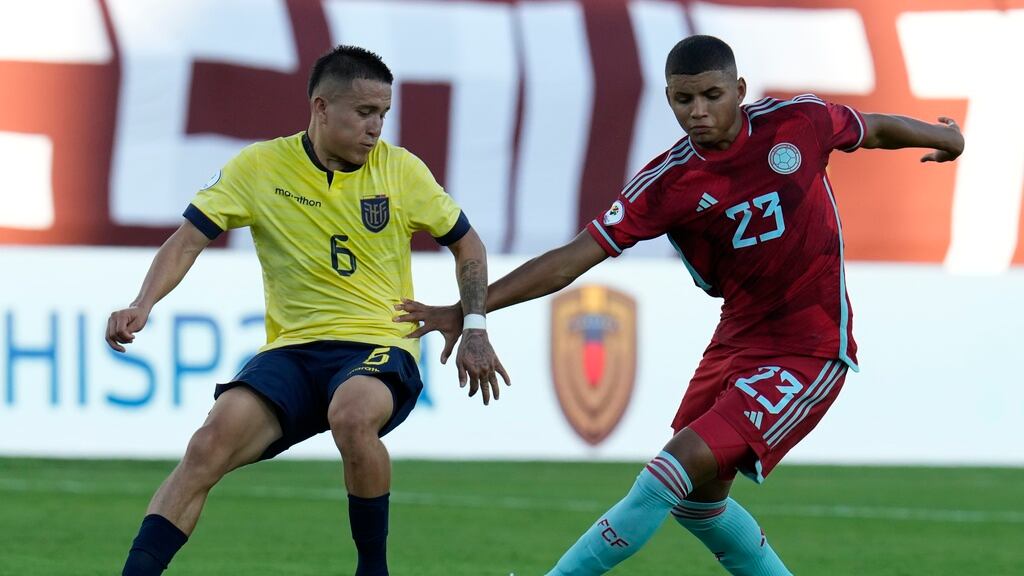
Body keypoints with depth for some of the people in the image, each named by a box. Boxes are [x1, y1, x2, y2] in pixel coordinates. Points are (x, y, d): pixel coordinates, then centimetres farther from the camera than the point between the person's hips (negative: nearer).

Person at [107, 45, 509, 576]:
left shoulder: (400, 169, 2)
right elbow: (189, 238, 0)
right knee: (212, 441, -25)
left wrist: (474, 329, 3)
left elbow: (465, 243, 14)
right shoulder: (260, 167, 0)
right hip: (292, 350, 1)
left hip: (380, 347, -1)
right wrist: (143, 305, -16)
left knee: (351, 415, -37)